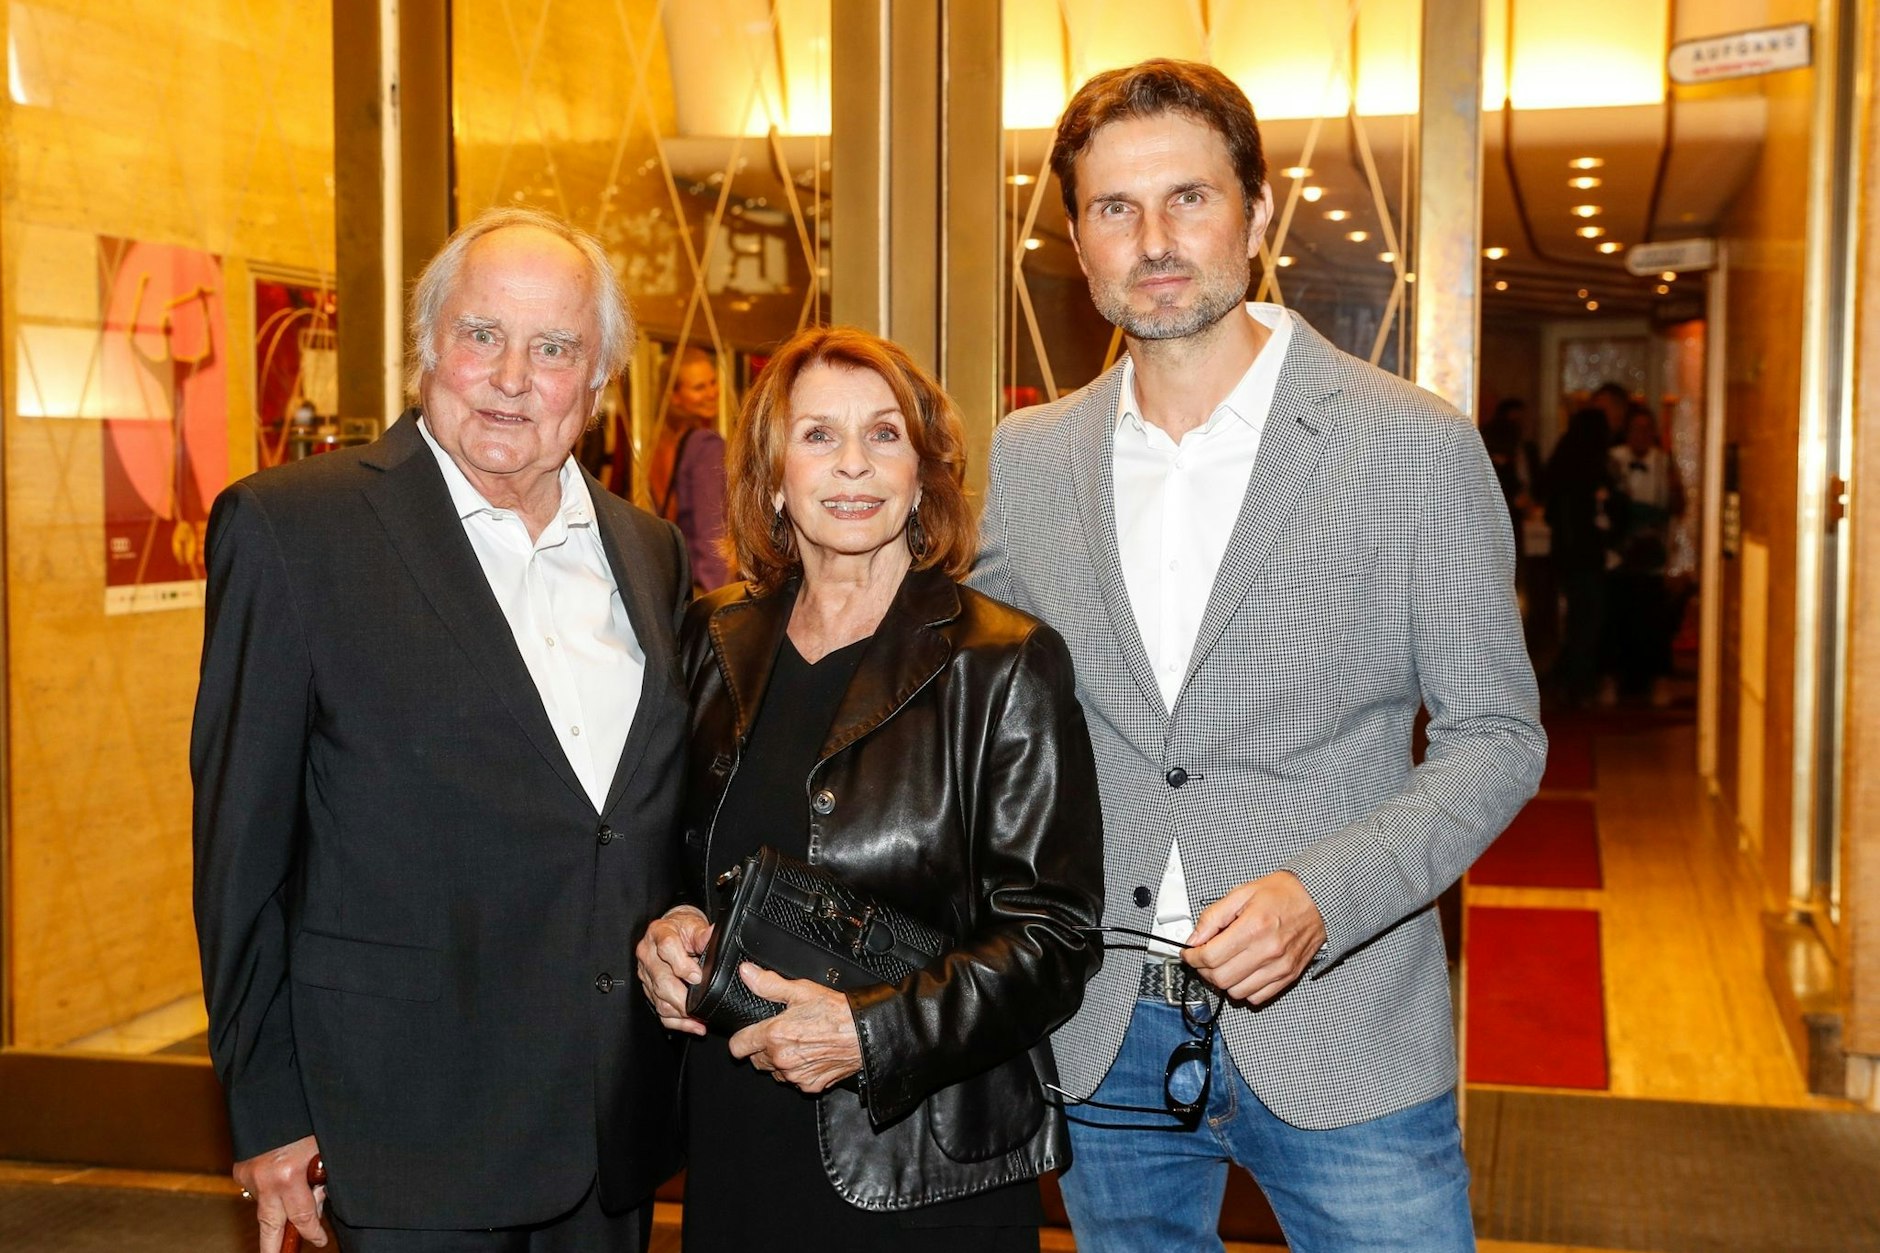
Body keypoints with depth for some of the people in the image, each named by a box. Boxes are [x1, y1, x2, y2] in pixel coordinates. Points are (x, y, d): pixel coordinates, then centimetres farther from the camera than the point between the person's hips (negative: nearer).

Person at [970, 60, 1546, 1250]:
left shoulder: (1417, 449, -7)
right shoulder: (1028, 458, 3)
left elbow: (1497, 736, -4)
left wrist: (1321, 895, -19)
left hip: (1340, 1043, -3)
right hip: (1102, 1044, 3)